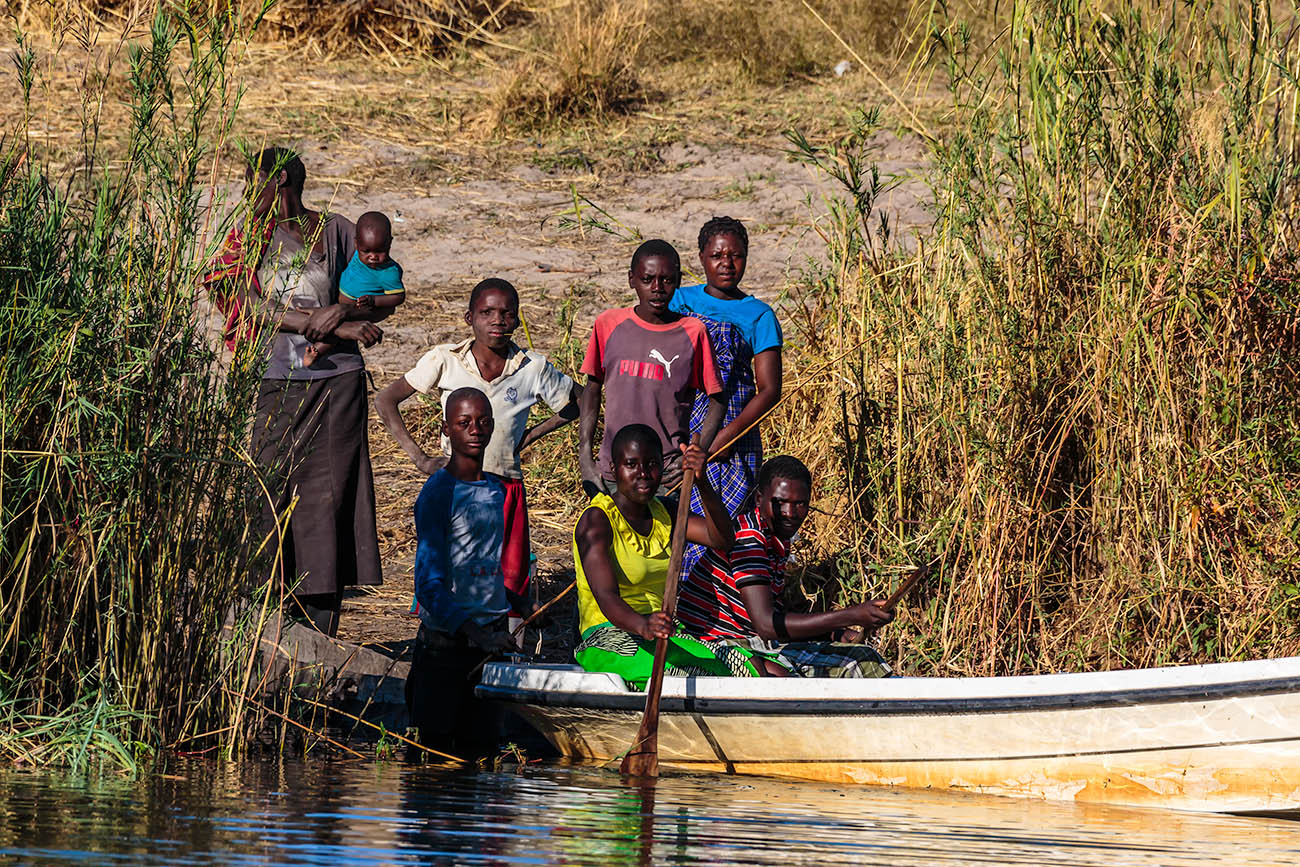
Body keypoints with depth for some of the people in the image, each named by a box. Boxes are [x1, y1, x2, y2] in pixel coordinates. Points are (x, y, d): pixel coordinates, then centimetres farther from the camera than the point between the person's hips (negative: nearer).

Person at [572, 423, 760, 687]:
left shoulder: (665, 513, 15)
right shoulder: (596, 520, -9)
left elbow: (721, 539, -3)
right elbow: (606, 596, -24)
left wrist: (703, 483, -19)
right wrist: (643, 625, -45)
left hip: (662, 636, 7)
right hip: (609, 639, -7)